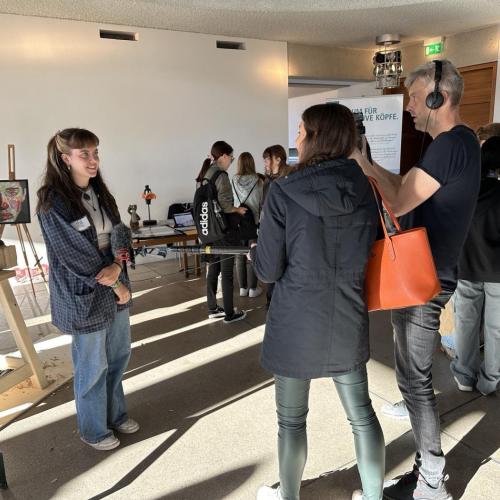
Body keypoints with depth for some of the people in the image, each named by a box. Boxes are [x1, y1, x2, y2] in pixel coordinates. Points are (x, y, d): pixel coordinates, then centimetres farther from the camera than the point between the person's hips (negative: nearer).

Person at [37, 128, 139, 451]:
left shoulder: (100, 193, 7)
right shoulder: (53, 202, -15)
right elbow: (74, 254, -17)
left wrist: (117, 267, -15)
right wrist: (115, 284, -11)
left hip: (115, 286, 7)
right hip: (83, 295, -7)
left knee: (119, 355, 18)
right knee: (93, 367, 8)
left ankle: (116, 414, 40)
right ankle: (94, 430, 30)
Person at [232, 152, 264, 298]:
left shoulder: (233, 181, -6)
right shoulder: (258, 181, -10)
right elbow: (262, 203, -1)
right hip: (254, 222, -2)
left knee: (240, 256, 11)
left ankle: (242, 288, 19)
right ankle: (252, 289, 15)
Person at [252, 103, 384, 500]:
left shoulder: (284, 193, -17)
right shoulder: (365, 189, -3)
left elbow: (268, 270, -10)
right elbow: (370, 254, 8)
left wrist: (257, 252, 10)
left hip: (297, 324, -4)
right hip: (348, 322, 4)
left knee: (291, 420, 16)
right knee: (361, 413, 20)